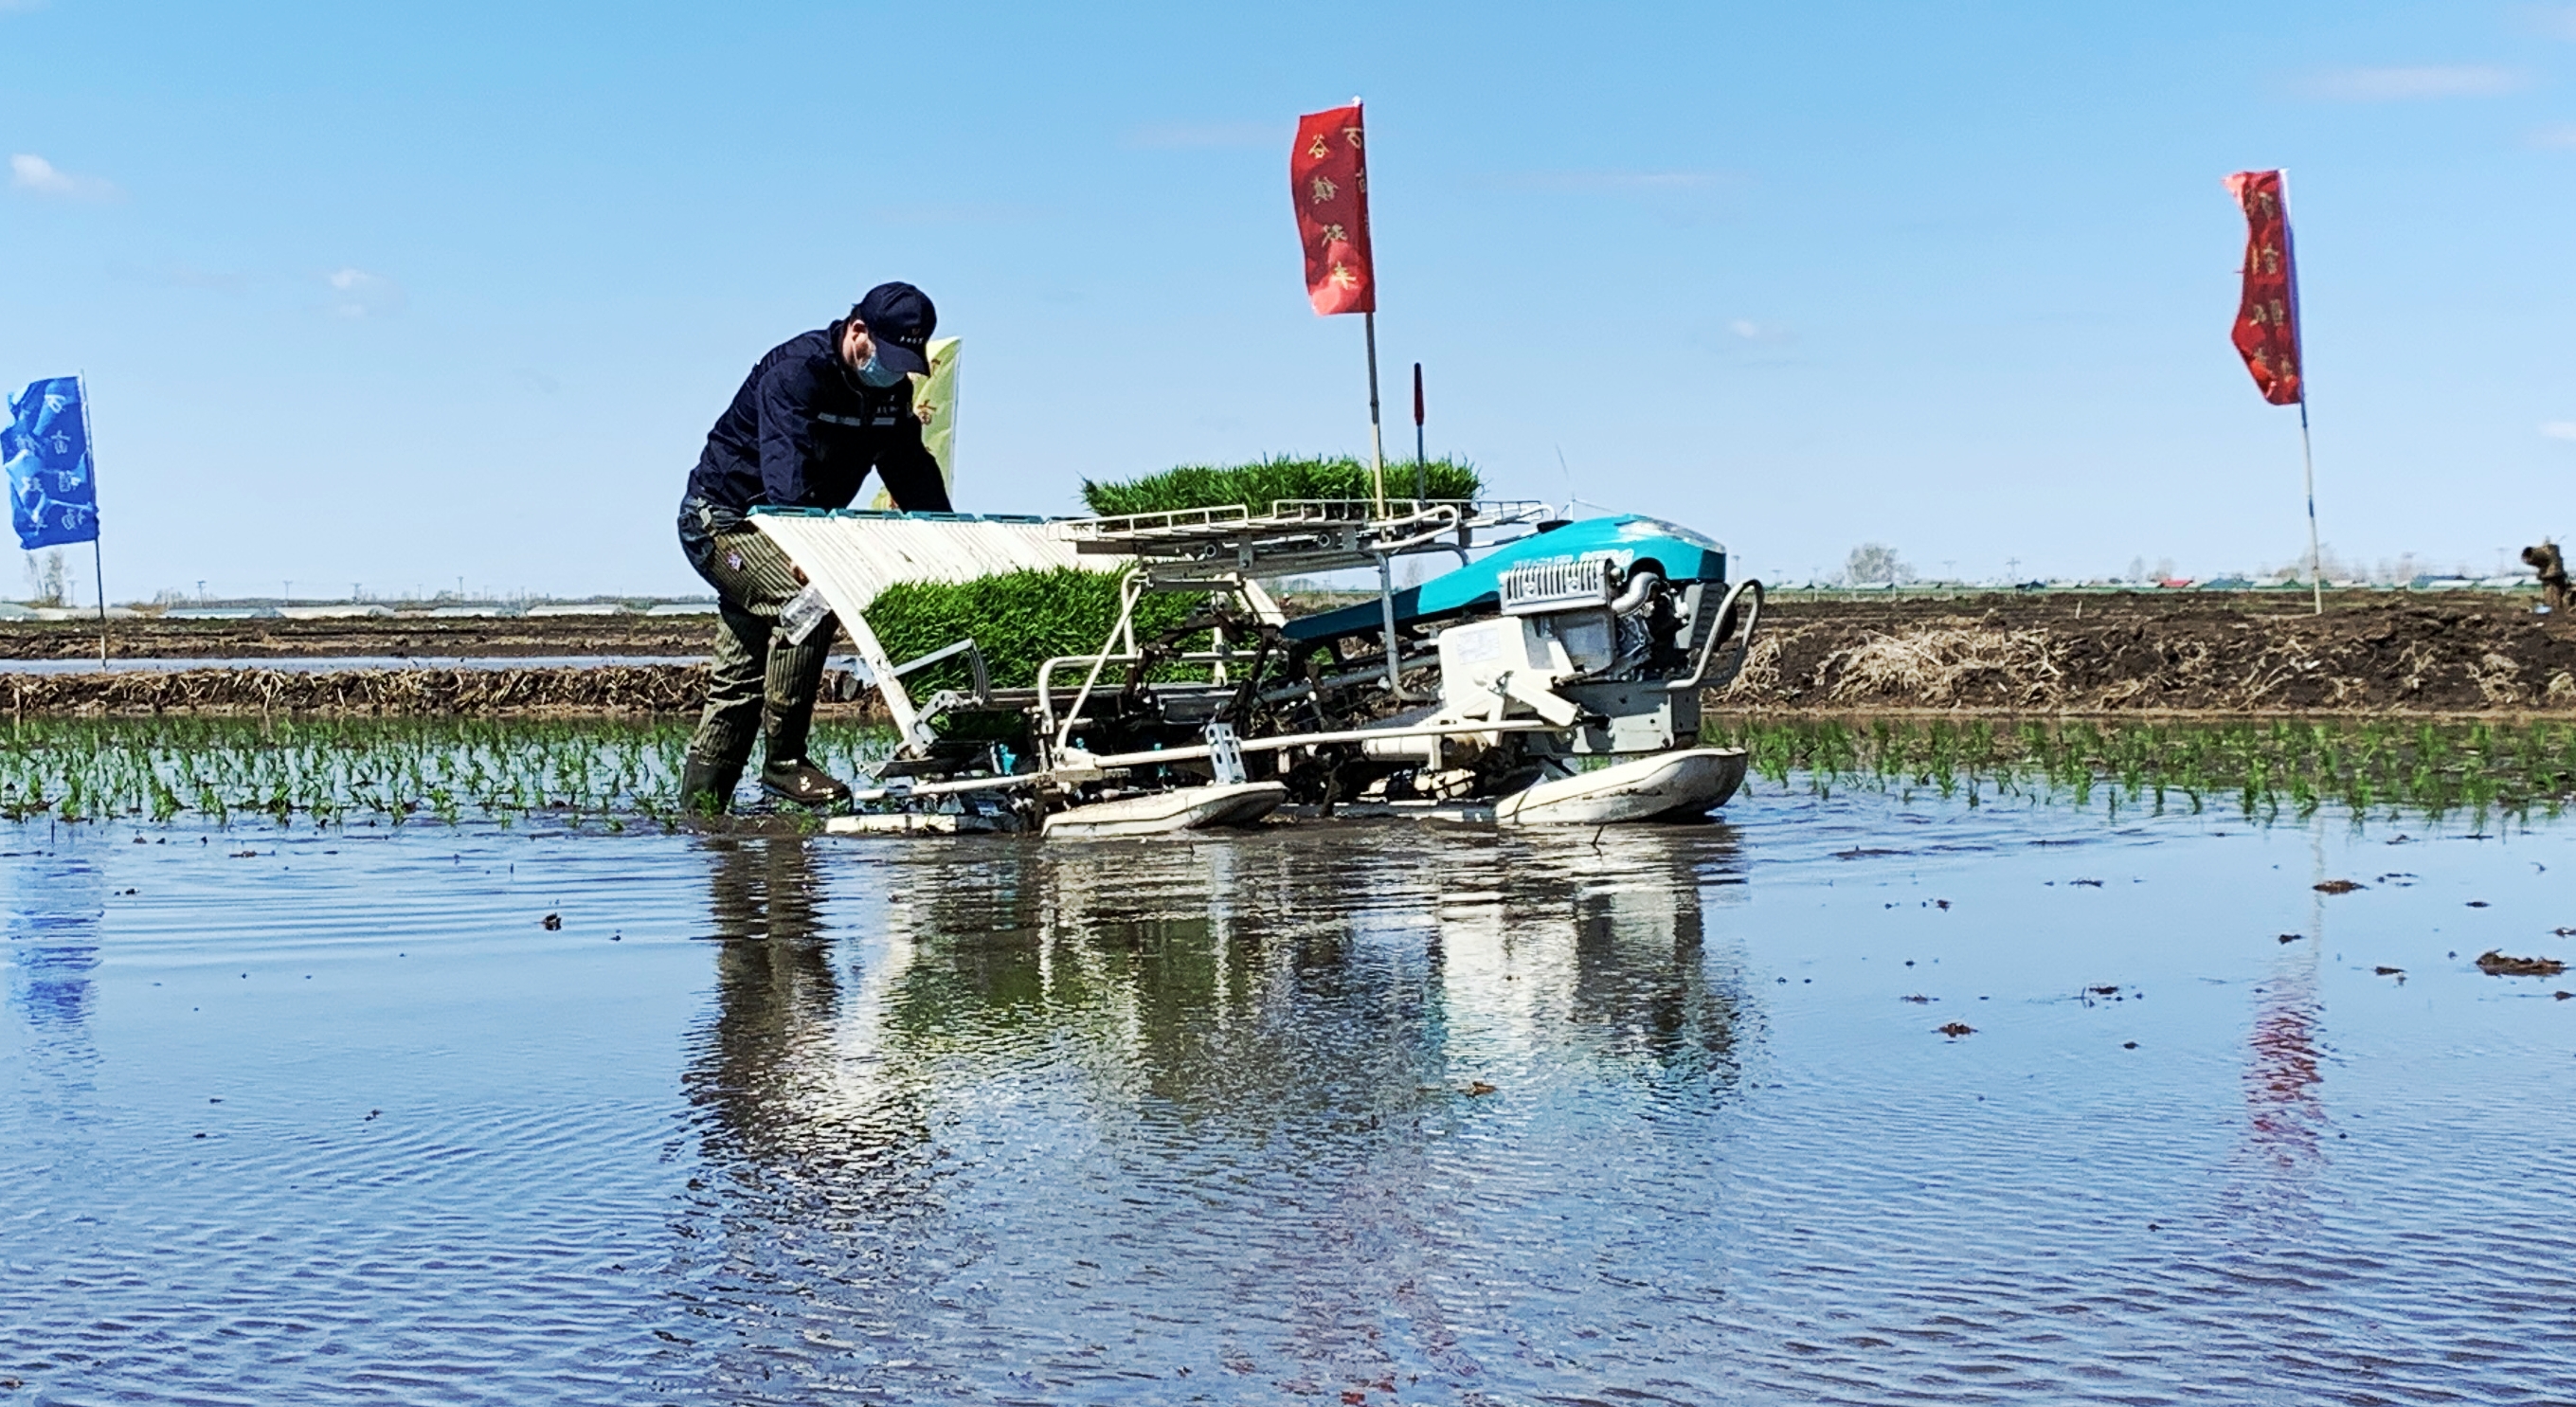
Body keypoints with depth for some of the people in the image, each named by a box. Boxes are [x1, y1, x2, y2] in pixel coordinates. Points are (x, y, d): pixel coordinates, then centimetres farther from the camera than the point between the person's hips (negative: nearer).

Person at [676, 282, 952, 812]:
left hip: (780, 529, 9)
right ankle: (783, 761, -23)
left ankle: (698, 805, 17)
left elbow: (914, 474, 2)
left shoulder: (891, 391, 1)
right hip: (720, 517, -9)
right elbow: (785, 467, -39)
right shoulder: (795, 370, -25)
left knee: (740, 677, 10)